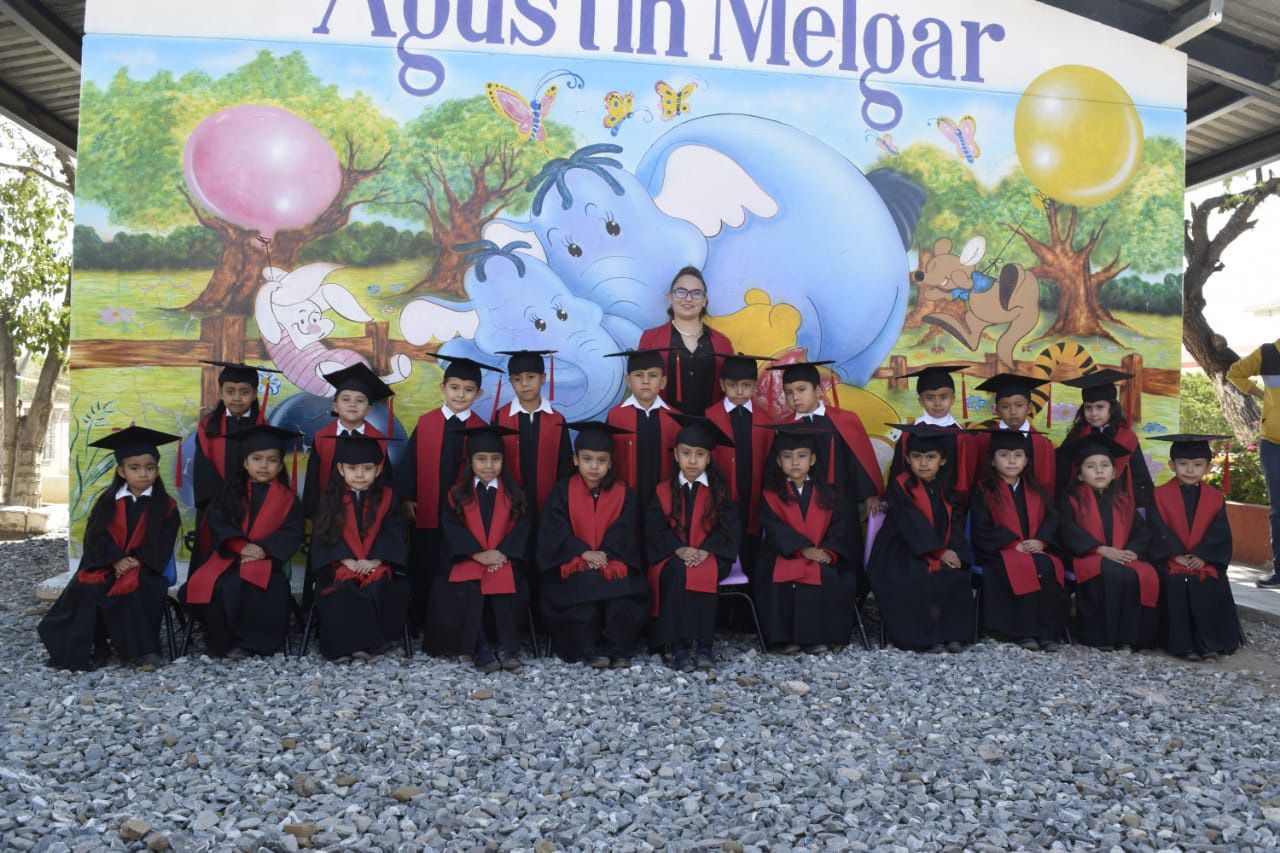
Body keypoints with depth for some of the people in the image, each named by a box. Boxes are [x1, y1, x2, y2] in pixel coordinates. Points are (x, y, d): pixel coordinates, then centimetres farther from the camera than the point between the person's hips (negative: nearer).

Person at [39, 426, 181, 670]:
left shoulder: (165, 506, -1)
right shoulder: (107, 502, 5)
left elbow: (161, 544, -5)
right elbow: (96, 537, -1)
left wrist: (136, 561, -18)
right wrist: (116, 561, -16)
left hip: (143, 567, -2)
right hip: (107, 564, 3)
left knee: (131, 587, -32)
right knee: (85, 588, -25)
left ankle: (139, 647, -17)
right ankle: (95, 646, -12)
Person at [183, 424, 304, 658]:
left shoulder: (287, 498, 7)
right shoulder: (233, 491, 12)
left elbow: (291, 533, -2)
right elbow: (218, 521, 1)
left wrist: (263, 549, -18)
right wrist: (241, 546, -15)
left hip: (265, 559, -2)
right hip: (229, 556, 2)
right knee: (216, 586, -27)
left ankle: (243, 641, -13)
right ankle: (221, 640, -5)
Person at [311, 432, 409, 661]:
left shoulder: (386, 497, 3)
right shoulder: (331, 498, 4)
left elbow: (393, 533, -2)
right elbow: (326, 534, -2)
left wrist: (375, 560, -16)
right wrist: (347, 560, -15)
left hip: (377, 563, 0)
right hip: (341, 564, 0)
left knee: (378, 589, -27)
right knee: (340, 592, -27)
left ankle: (366, 640, -14)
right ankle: (343, 643, -17)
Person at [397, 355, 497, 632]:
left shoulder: (481, 429, -1)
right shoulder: (425, 424, -1)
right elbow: (409, 462, 2)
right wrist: (407, 498, -2)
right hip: (427, 512, 0)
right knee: (423, 571, 9)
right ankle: (419, 622, 22)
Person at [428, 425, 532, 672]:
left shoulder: (513, 495, 9)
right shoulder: (458, 494, 7)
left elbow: (521, 527, -2)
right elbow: (451, 527, -5)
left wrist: (502, 553, -19)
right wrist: (478, 554, -19)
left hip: (504, 560, 0)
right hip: (468, 561, 0)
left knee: (506, 588, -29)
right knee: (468, 592, -29)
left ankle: (508, 649, -16)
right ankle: (481, 650, -19)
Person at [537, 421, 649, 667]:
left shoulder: (622, 493, 5)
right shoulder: (562, 491, 2)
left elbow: (622, 533, -2)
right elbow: (556, 531, -7)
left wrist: (604, 555, -20)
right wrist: (584, 552, -19)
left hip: (612, 561, 1)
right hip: (573, 561, -1)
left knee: (620, 588, -30)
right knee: (582, 585, -32)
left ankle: (618, 648, -14)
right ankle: (587, 649, -19)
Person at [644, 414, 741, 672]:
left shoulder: (719, 490, 6)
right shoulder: (664, 491, 6)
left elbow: (728, 527, -2)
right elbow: (655, 528, -2)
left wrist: (705, 551, -18)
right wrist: (679, 549, -18)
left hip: (711, 555, 0)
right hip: (673, 556, 0)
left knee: (705, 574, -33)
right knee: (677, 574, -32)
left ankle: (704, 645, -25)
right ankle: (679, 646, -30)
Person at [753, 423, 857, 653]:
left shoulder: (824, 493, 12)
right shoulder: (771, 494, 3)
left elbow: (838, 524, 3)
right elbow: (774, 528, -10)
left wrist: (828, 551, -15)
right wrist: (803, 549, -22)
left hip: (822, 555, 2)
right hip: (784, 556, -2)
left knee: (843, 578, -25)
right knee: (777, 581, -32)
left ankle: (819, 635, -11)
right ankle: (783, 637, -16)